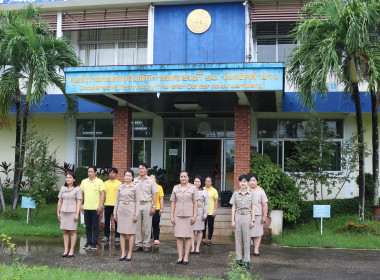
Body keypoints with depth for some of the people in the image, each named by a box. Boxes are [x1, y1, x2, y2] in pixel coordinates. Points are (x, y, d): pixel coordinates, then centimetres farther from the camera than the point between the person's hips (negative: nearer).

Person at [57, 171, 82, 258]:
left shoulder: (77, 189, -2)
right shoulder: (63, 188, 10)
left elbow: (78, 202, -5)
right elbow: (60, 201, 14)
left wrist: (77, 214, -12)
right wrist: (58, 212, 10)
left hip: (72, 212, -4)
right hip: (64, 212, 4)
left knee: (72, 231, 0)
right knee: (65, 232, 6)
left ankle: (71, 251, 5)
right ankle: (66, 250, 11)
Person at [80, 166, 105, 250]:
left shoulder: (99, 182, -2)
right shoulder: (84, 182, 9)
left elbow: (102, 194, -5)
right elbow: (82, 194, 15)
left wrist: (101, 205, -11)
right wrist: (81, 204, 9)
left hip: (95, 208, -4)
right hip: (86, 208, 4)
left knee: (95, 226, 1)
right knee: (88, 226, 9)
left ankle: (95, 243, 8)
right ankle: (88, 242, 17)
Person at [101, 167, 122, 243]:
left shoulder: (119, 183, 1)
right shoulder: (105, 183, 12)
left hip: (116, 205, -3)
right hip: (107, 204, 4)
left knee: (116, 221, 1)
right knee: (106, 221, 7)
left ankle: (117, 236, 9)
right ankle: (106, 236, 15)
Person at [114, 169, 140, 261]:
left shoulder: (135, 187, 0)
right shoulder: (120, 187, 10)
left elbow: (137, 202, -2)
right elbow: (117, 200, 13)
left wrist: (136, 214, -8)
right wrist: (115, 212, 8)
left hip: (130, 210, -3)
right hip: (121, 210, 3)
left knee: (131, 232, 0)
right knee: (121, 233, 4)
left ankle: (129, 253, 7)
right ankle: (123, 253, 11)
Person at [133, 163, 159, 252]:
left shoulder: (151, 181, 4)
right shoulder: (135, 181, 12)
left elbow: (154, 195, 1)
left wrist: (154, 206, -8)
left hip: (147, 205, -3)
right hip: (136, 205, 3)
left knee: (147, 226, -1)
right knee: (137, 226, 4)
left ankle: (146, 245, 6)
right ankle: (138, 244, 12)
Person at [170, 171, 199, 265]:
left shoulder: (193, 188, 5)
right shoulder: (176, 188, 11)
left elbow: (195, 203, 3)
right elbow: (173, 203, 11)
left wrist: (194, 216, -4)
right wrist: (171, 216, 5)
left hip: (188, 215, -2)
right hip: (178, 215, 2)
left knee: (188, 236, 1)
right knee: (179, 236, 1)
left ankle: (186, 257, 6)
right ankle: (180, 257, 6)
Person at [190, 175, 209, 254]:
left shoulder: (204, 192, 6)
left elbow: (206, 204, 5)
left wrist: (205, 214, -3)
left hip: (200, 212, 0)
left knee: (199, 230, 4)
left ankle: (197, 247, 11)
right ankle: (192, 247, 5)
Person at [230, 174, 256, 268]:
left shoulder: (251, 194, 4)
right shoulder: (236, 194, 6)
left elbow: (253, 208, 4)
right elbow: (233, 208, 7)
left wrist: (252, 220, -3)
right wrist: (232, 220, 1)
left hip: (247, 217, -1)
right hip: (238, 217, 1)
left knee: (247, 239, -1)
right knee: (238, 238, 3)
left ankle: (247, 260, 5)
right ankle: (238, 259, 11)